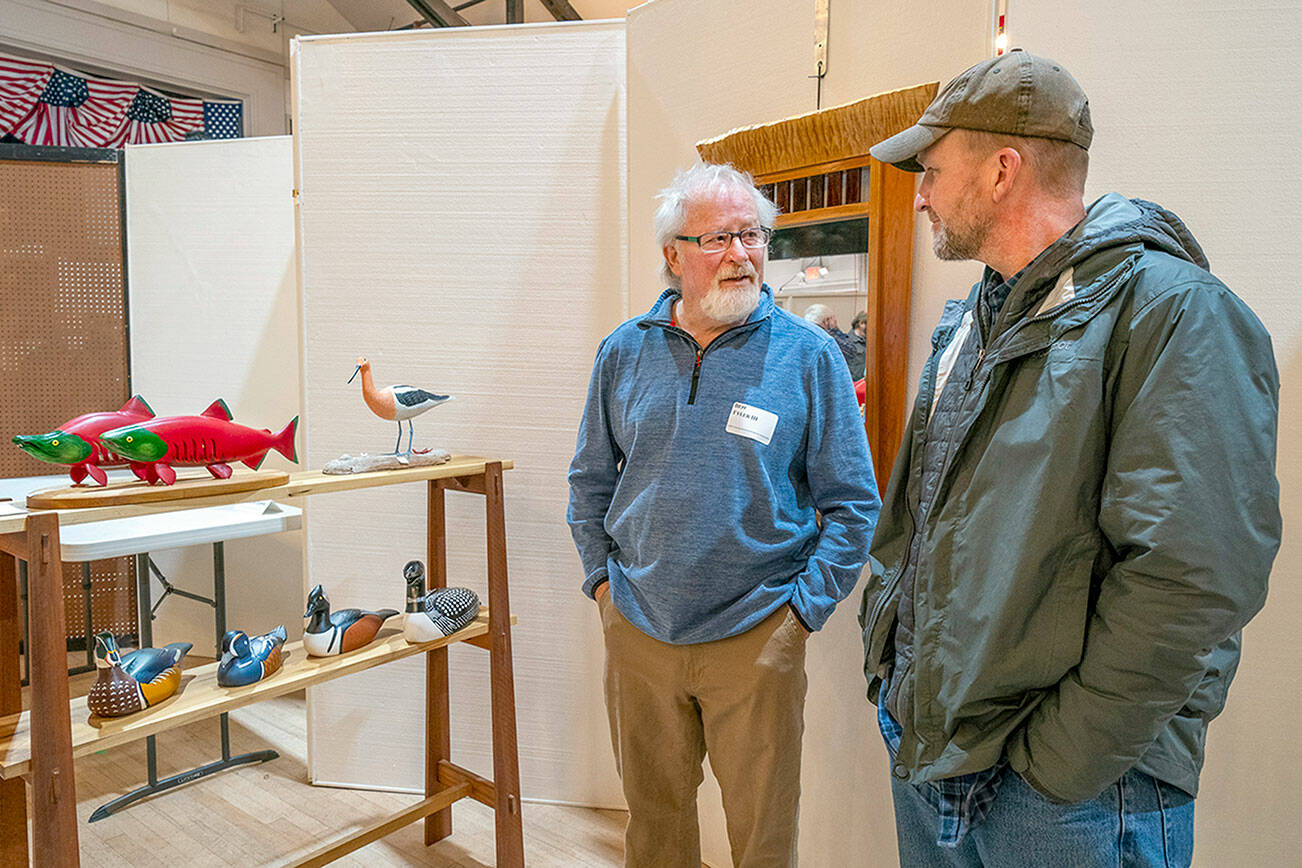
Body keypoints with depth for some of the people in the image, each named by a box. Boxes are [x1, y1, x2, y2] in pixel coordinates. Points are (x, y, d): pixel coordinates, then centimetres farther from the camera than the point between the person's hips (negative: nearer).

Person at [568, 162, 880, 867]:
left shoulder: (809, 355, -7)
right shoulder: (624, 352, 1)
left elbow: (852, 502, -4)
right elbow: (591, 480, 11)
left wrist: (806, 605, -8)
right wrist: (600, 577, 4)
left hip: (755, 636, -2)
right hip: (637, 628, 3)